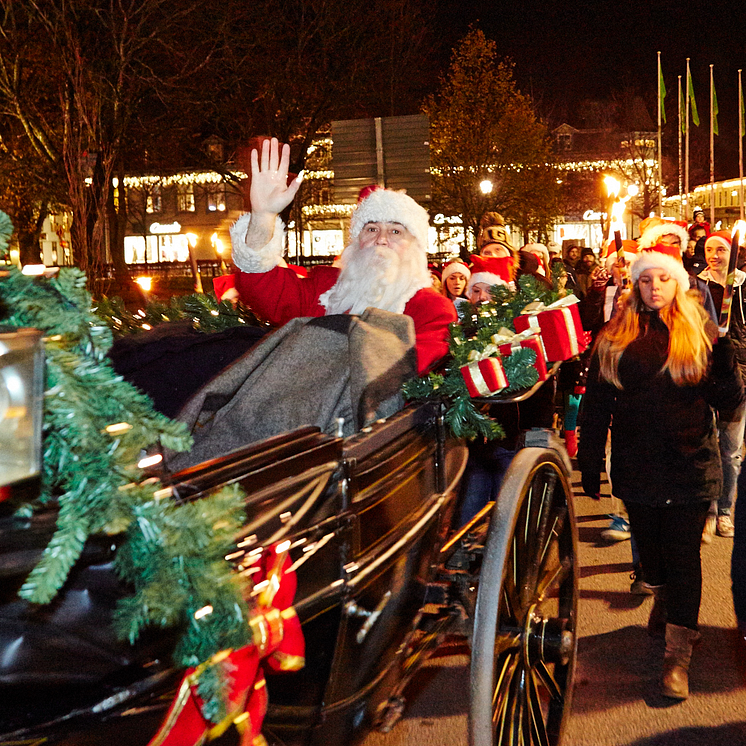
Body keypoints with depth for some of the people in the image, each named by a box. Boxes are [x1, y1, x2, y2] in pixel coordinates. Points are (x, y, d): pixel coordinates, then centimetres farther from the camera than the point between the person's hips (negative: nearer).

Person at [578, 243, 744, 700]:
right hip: (637, 464, 2)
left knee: (683, 555, -1)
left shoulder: (700, 331, 1)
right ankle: (664, 602, 45)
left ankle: (679, 653, 4)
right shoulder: (615, 337, 4)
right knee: (649, 547, 15)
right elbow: (596, 404, 6)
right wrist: (590, 462, 3)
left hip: (690, 464, -2)